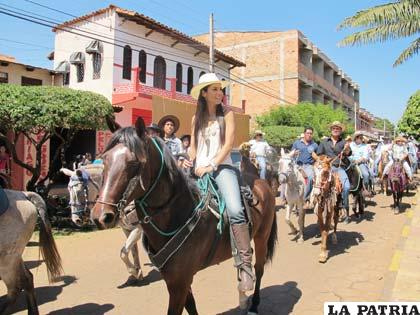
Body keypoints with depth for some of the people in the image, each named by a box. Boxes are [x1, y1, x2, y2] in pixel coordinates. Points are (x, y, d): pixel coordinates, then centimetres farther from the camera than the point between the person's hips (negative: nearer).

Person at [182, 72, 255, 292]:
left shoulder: (227, 114, 7)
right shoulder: (196, 118, 16)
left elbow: (229, 143, -4)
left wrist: (211, 166, -14)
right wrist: (189, 161, -3)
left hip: (222, 167, -4)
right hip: (199, 169, 4)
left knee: (235, 210, -26)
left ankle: (245, 265, -20)